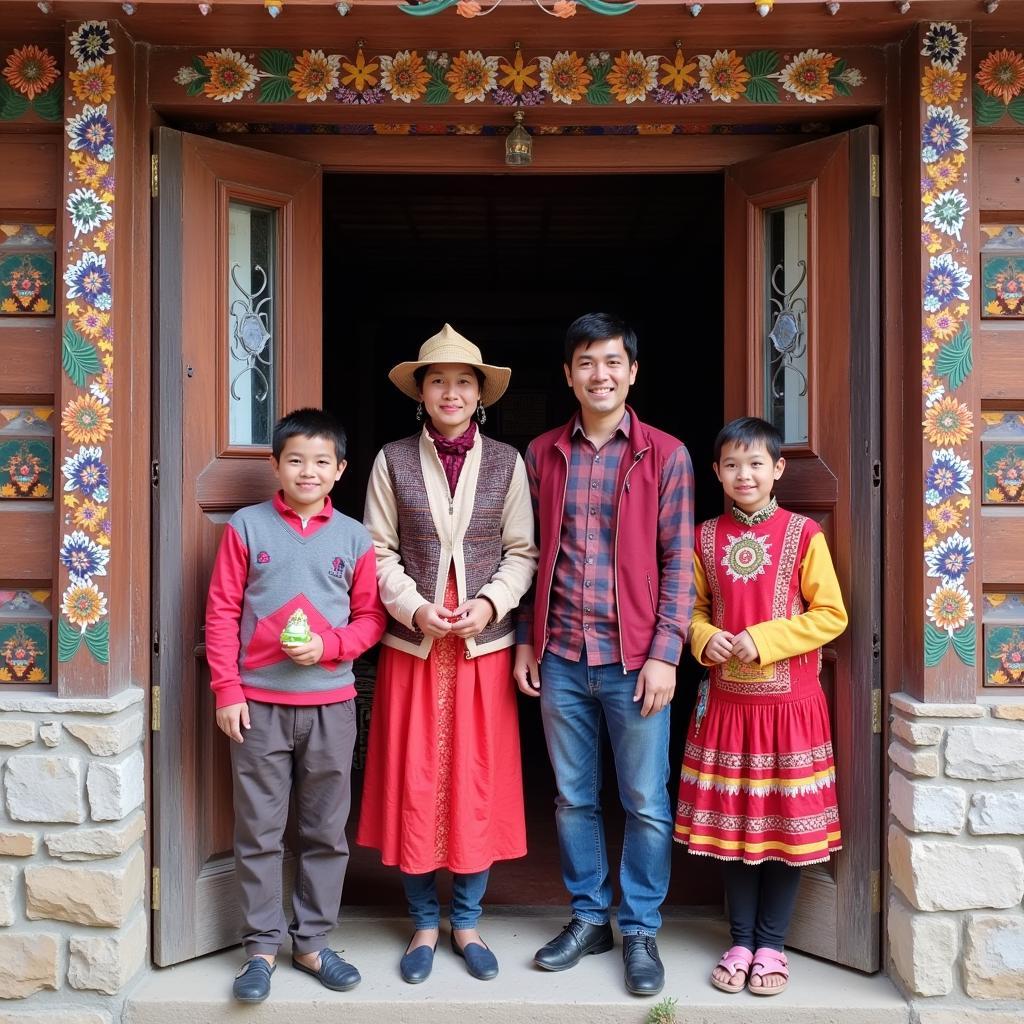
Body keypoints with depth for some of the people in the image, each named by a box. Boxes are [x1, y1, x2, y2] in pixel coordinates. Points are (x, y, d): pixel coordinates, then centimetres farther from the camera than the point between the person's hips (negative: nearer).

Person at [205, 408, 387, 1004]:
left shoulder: (354, 538, 3)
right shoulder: (247, 527, 0)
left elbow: (371, 618, 5)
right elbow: (222, 613, 0)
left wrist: (328, 646, -12)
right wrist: (227, 690, -4)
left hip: (330, 703, 1)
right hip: (258, 703, -1)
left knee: (326, 832, 10)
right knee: (259, 831, 7)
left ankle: (313, 942, 25)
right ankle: (263, 946, 22)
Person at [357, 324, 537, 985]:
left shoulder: (506, 463, 4)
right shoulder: (394, 460, 3)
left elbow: (522, 553, 3)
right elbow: (380, 552, 1)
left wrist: (490, 604, -12)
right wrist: (415, 609, -12)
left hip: (485, 646, 0)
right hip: (413, 646, 0)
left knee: (480, 780, 5)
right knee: (412, 782, 4)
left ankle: (467, 920, 24)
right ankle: (424, 923, 23)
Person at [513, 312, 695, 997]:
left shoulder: (665, 455, -1)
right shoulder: (542, 454, 8)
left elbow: (678, 560, -3)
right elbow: (533, 554, 11)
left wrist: (665, 653, -9)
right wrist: (526, 641, 7)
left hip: (636, 658, -2)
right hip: (561, 657, 3)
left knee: (646, 802, 6)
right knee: (573, 797, 13)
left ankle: (641, 930, 23)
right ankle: (589, 917, 30)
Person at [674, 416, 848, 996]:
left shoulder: (803, 534, -5)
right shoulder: (706, 538, 4)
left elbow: (830, 615, -6)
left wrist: (762, 639, -16)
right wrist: (706, 639, -9)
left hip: (790, 700, -2)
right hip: (726, 701, 3)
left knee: (789, 822, 5)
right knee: (733, 822, 10)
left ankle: (771, 945, 21)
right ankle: (741, 942, 25)